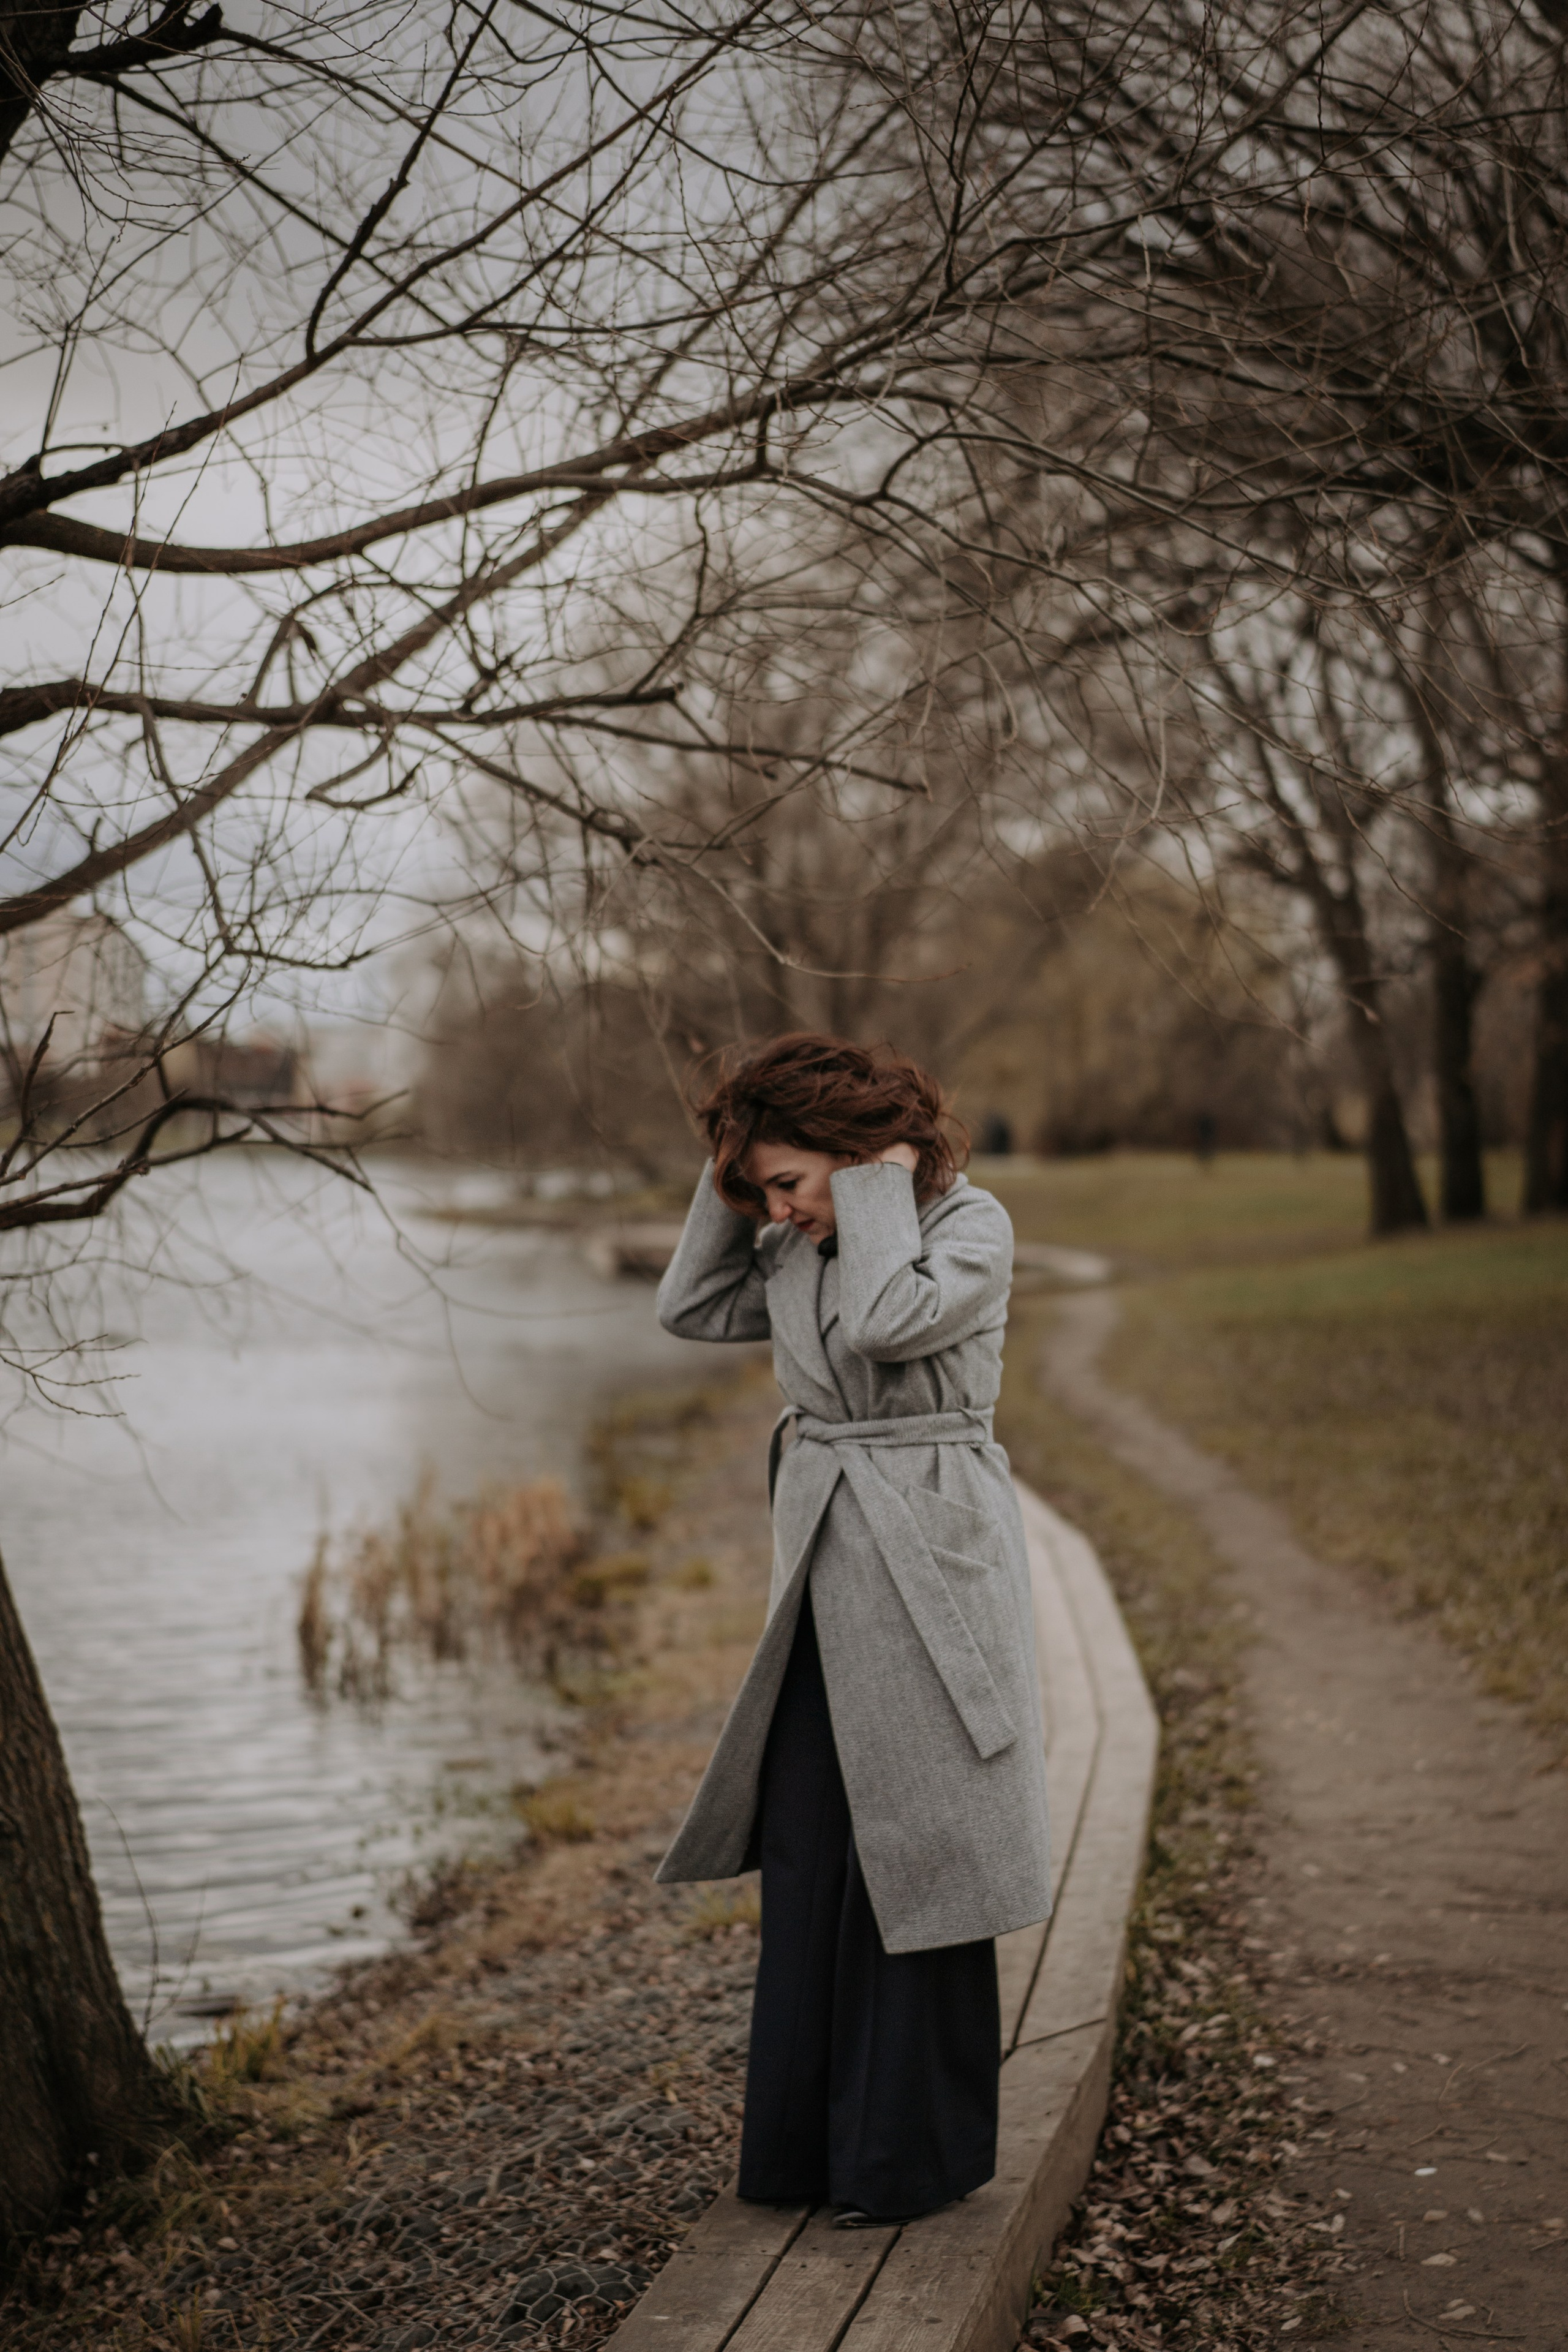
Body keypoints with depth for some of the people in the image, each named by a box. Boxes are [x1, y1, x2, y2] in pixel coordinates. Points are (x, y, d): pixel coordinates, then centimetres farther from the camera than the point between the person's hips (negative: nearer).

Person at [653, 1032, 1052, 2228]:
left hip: (929, 1560, -7)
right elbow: (690, 1310, 15)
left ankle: (914, 2152, 15)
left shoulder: (972, 1222, -10)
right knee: (803, 1854, 10)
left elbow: (886, 1323, -26)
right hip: (824, 1563, 7)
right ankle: (806, 2140, 22)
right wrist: (725, 1178, 6)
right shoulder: (796, 1244, 10)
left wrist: (879, 1185, -15)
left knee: (911, 1857, 0)